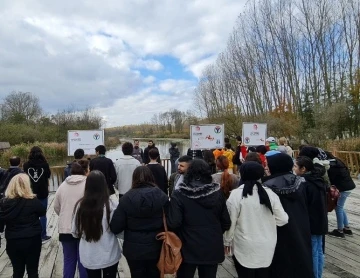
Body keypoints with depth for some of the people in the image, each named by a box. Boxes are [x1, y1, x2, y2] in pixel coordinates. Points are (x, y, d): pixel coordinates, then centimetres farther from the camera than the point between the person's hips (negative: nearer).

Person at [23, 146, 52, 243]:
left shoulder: (26, 164, -6)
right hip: (43, 192, -2)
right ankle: (43, 236, 14)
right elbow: (48, 175, 1)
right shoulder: (44, 164, -11)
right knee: (42, 214, 8)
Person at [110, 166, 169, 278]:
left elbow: (115, 227, -13)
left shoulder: (127, 197, -14)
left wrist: (131, 226, 7)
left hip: (134, 249, -1)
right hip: (156, 247, 1)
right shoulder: (162, 196, -12)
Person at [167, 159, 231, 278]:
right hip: (212, 248, 3)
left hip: (188, 249, -2)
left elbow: (173, 223, -19)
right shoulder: (217, 192, -4)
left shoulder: (179, 194, -14)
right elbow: (226, 222, 0)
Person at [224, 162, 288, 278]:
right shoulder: (270, 193, -6)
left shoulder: (236, 194, -15)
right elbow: (283, 219, -3)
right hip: (266, 246, 4)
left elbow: (230, 222, -11)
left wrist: (227, 241, 4)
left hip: (245, 248, -3)